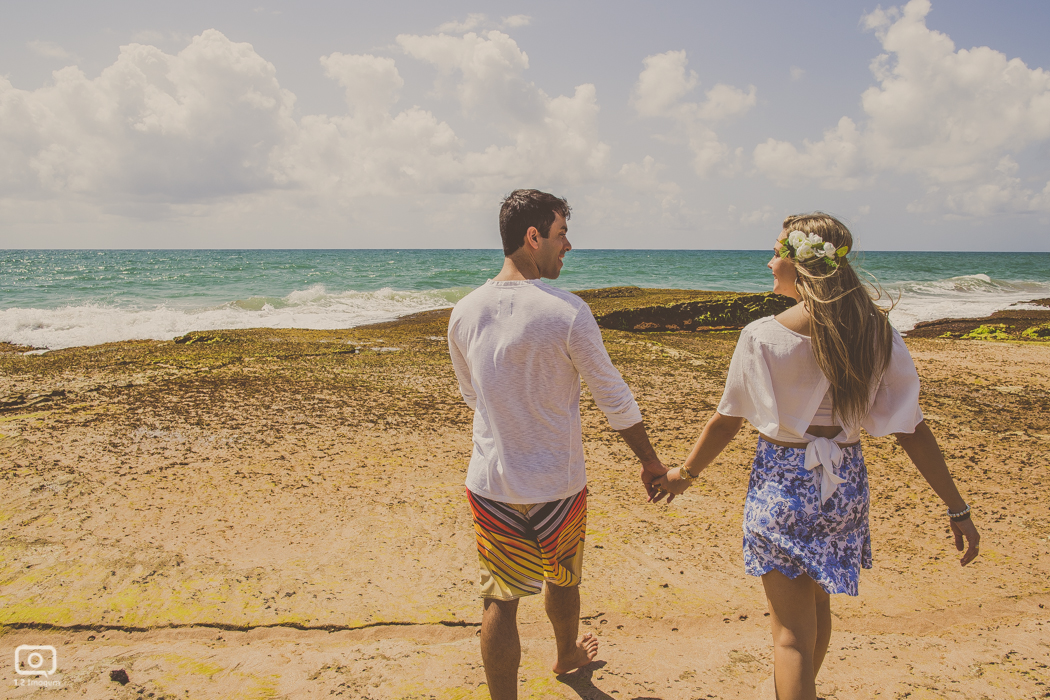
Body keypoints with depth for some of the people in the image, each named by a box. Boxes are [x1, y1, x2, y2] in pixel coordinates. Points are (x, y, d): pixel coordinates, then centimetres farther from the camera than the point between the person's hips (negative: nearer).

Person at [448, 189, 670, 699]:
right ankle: (568, 654, 51)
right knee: (562, 579, 24)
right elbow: (614, 398, -10)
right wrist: (650, 461, 4)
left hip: (489, 482, 2)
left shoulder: (465, 312, -5)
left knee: (500, 599, 10)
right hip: (557, 484, -1)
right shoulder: (566, 312, -18)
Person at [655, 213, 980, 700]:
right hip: (845, 483, 5)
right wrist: (957, 508, 1)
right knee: (816, 601, 28)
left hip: (783, 481, -5)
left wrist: (686, 472, 8)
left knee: (792, 630, 5)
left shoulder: (763, 336, -16)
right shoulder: (877, 333, -5)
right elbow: (911, 428, -5)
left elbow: (727, 421, -8)